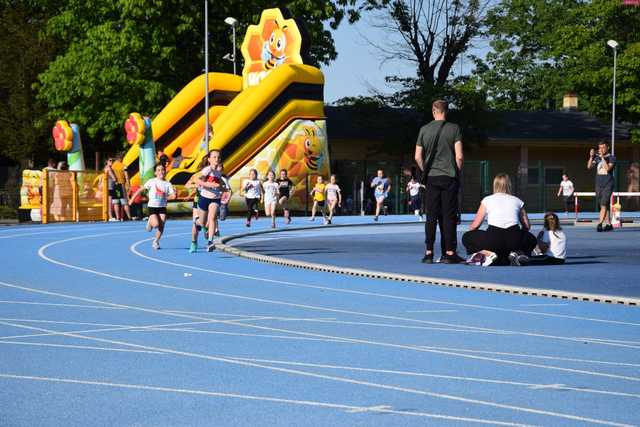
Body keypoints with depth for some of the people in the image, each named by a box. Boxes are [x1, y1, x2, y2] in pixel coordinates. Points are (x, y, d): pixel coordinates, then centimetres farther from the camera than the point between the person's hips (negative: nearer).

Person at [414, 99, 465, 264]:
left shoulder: (424, 130, 3)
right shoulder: (454, 129, -3)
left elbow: (417, 157, 4)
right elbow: (459, 156, -8)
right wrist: (457, 173, 7)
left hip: (431, 178, 2)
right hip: (449, 177, -2)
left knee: (431, 216, 5)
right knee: (449, 216, 2)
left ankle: (429, 253, 3)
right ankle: (449, 253, 0)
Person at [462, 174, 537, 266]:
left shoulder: (487, 200, 16)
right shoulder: (517, 200, 19)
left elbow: (475, 225, 15)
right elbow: (527, 226, 20)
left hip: (493, 239, -2)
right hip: (514, 240, 2)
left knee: (466, 237, 23)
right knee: (531, 240, 35)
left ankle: (487, 254, -5)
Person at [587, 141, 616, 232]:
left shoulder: (611, 158, -3)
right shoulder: (597, 157, 10)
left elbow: (608, 168, -19)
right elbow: (589, 166, -1)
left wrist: (602, 157, -22)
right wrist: (591, 156, -13)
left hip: (608, 184, -5)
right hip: (598, 184, 5)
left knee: (604, 204, -15)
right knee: (604, 206, 8)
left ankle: (600, 224, -21)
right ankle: (608, 224, 14)